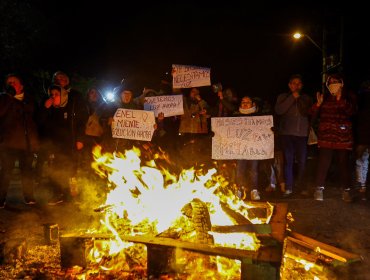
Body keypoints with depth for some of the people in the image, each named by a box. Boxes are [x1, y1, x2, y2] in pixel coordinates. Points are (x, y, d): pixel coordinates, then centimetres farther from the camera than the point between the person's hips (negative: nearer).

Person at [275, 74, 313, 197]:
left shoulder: (306, 98, 16)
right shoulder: (283, 97, 12)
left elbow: (310, 113, 4)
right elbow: (278, 110, -6)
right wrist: (292, 97, -6)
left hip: (302, 133, 1)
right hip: (287, 133, -1)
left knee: (302, 161, 0)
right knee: (288, 160, -5)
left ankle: (300, 185, 16)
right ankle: (288, 188, -1)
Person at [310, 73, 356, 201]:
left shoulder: (348, 99, 7)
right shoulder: (325, 98, 10)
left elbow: (351, 112, -12)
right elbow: (314, 115, 6)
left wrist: (340, 100, -24)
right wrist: (318, 104, -13)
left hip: (343, 137, 0)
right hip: (326, 136, 1)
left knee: (344, 164, 4)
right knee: (323, 163, -4)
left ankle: (346, 190, 15)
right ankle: (319, 189, 6)